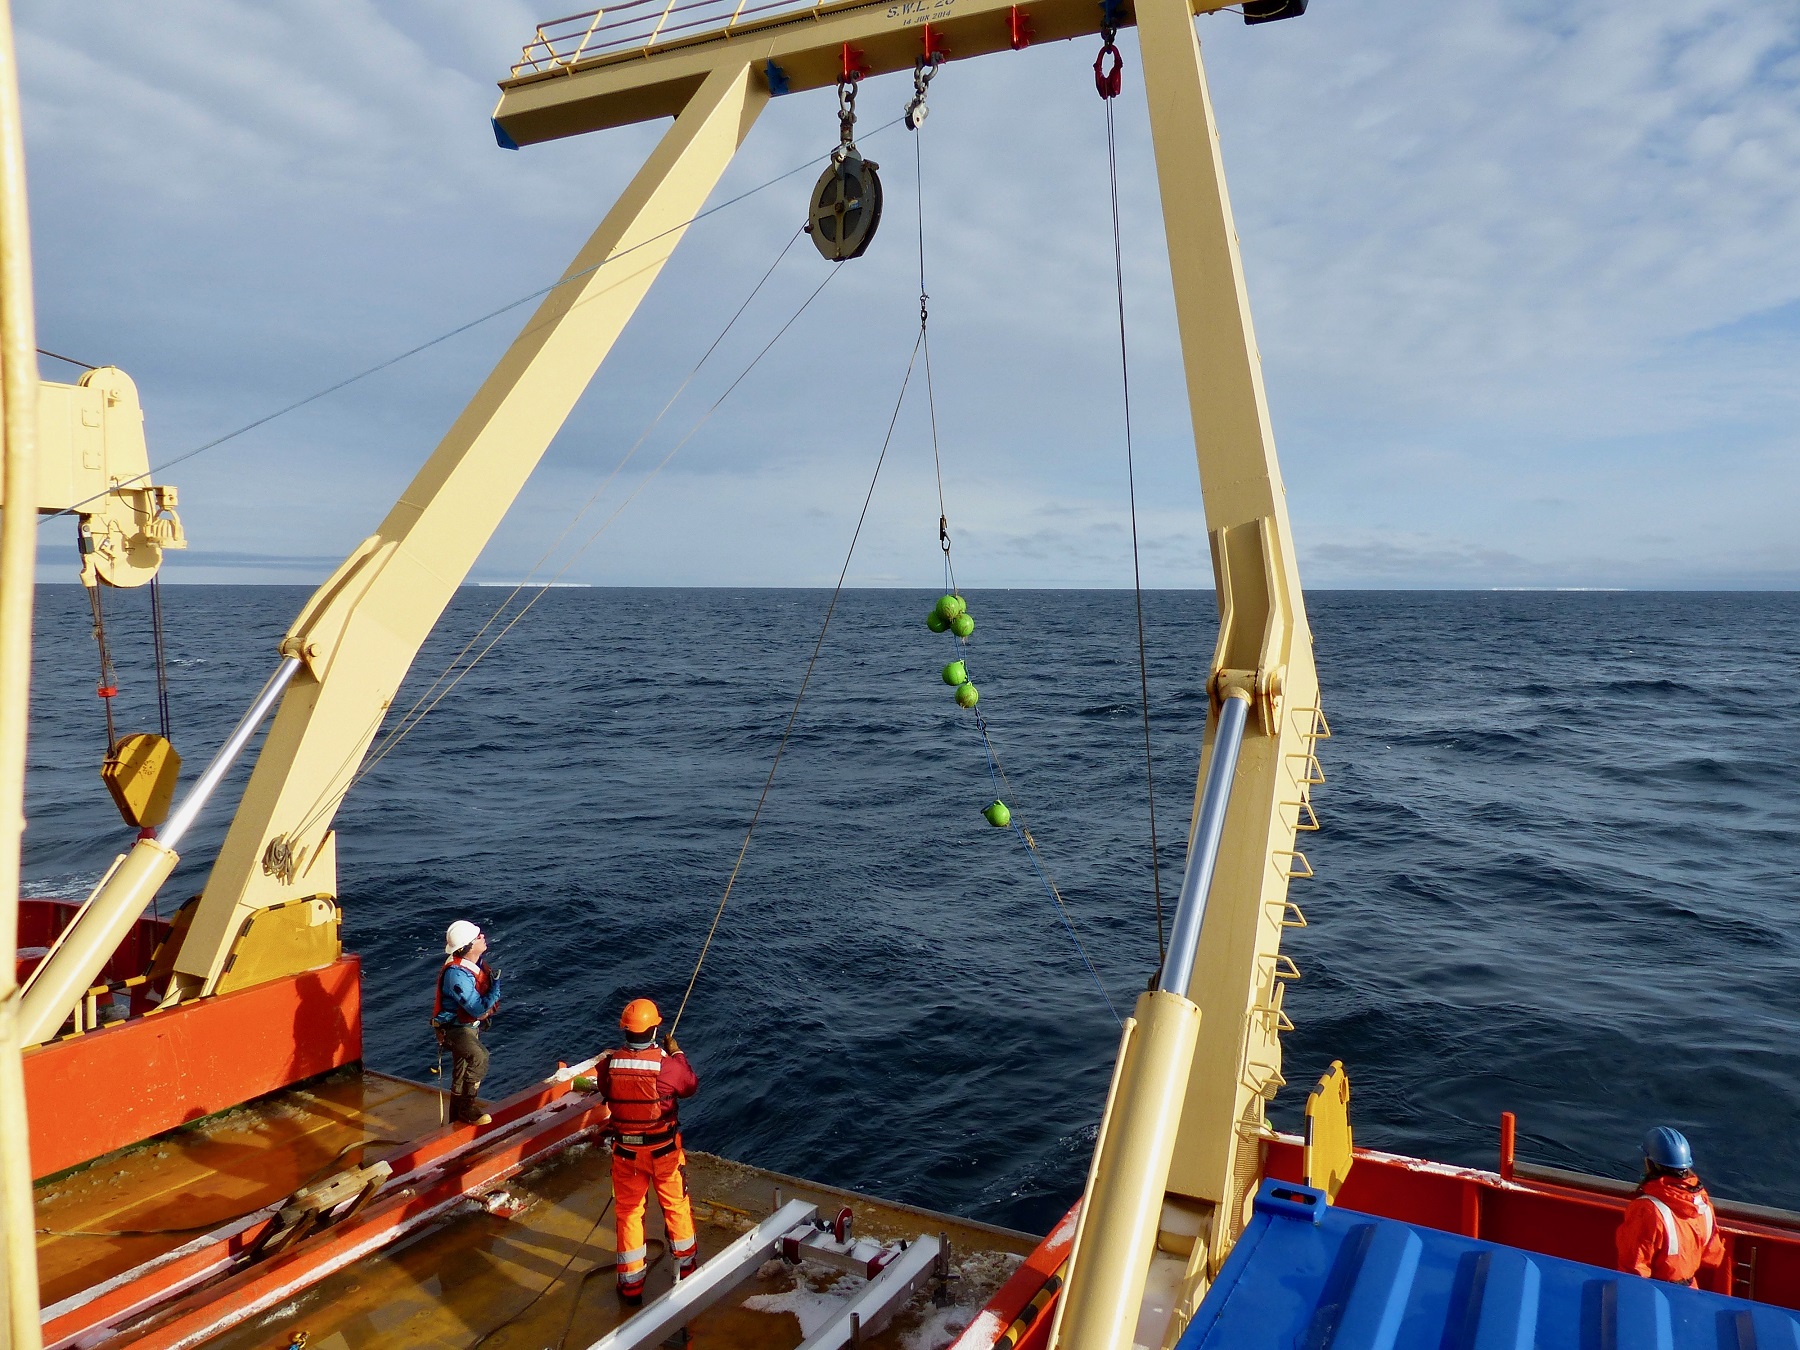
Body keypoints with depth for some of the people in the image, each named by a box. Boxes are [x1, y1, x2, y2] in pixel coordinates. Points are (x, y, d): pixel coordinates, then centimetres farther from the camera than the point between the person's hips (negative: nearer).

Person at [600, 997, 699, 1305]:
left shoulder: (608, 1064, -17)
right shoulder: (668, 1064, -23)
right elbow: (690, 1086, -3)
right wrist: (677, 1053, 9)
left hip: (626, 1151, 1)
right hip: (664, 1150, -1)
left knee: (628, 1213, 16)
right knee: (676, 1207, 19)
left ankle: (631, 1285, 25)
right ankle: (687, 1268, 37)